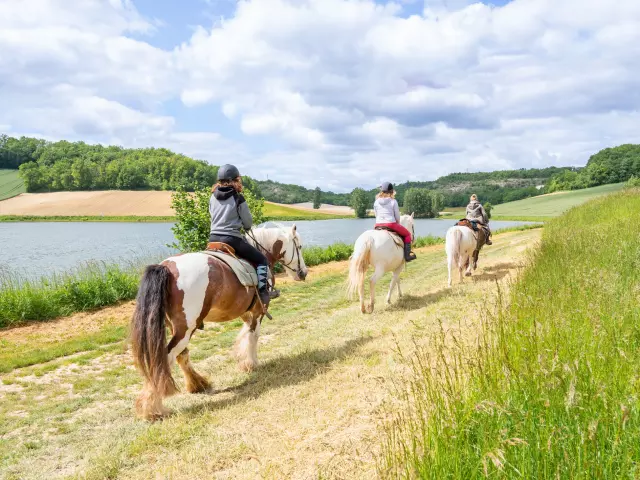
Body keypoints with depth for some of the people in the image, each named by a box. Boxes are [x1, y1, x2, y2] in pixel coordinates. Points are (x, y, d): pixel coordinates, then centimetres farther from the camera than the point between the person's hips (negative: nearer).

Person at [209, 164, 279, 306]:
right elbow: (248, 222, -2)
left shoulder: (213, 197, 7)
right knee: (261, 259, 9)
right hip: (232, 239, -6)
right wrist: (246, 227, 21)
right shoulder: (238, 198, -9)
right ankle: (263, 292, 2)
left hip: (213, 238, 6)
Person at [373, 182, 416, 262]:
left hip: (378, 225, 4)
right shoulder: (393, 201, -5)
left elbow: (376, 215, 11)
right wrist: (397, 223, 20)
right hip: (391, 224, -4)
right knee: (407, 234, 16)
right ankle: (407, 255, 7)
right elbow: (397, 216, 0)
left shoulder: (376, 202, 6)